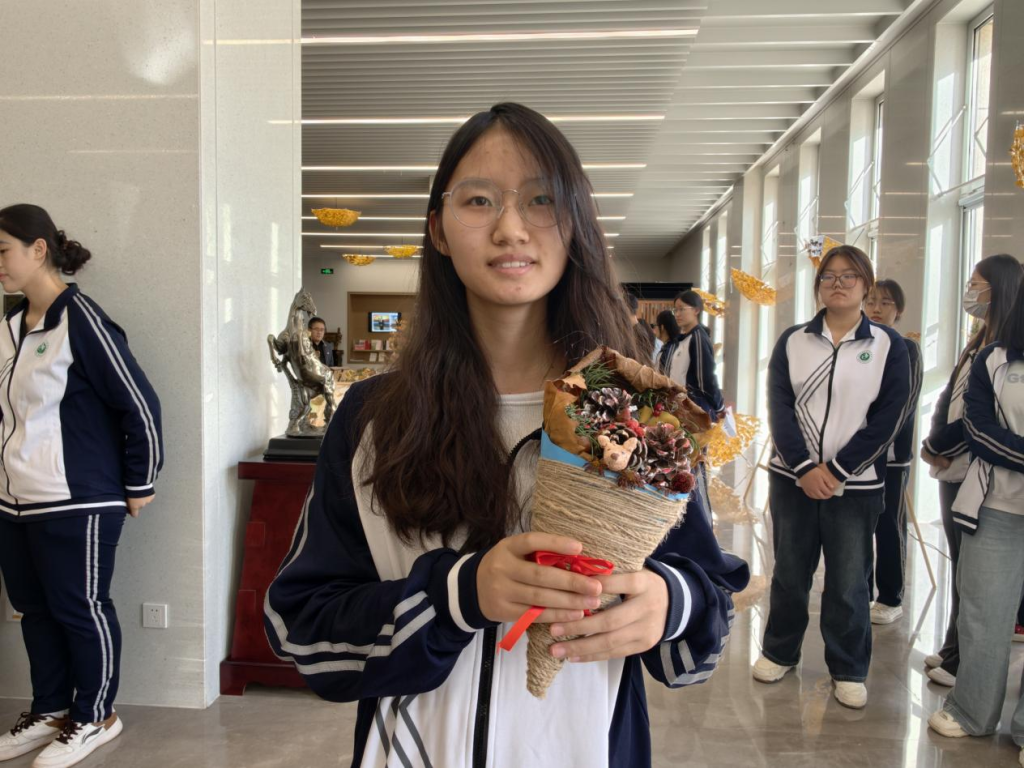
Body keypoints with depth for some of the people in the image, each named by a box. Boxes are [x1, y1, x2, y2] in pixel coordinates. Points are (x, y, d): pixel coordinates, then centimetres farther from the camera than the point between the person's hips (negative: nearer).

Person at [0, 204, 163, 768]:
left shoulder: (79, 320, -15)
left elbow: (140, 404, -15)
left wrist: (139, 485, -10)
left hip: (75, 503, -8)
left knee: (79, 609, 6)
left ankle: (94, 717, 25)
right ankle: (50, 710, 36)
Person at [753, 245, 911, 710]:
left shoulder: (888, 345, 0)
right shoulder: (793, 341, 4)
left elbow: (889, 418, -6)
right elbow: (779, 408, -3)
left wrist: (835, 470, -13)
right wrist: (803, 468, -14)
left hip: (855, 485, -1)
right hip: (793, 478, 2)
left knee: (848, 583, 6)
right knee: (789, 573, 12)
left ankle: (849, 670, 25)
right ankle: (780, 652, 31)